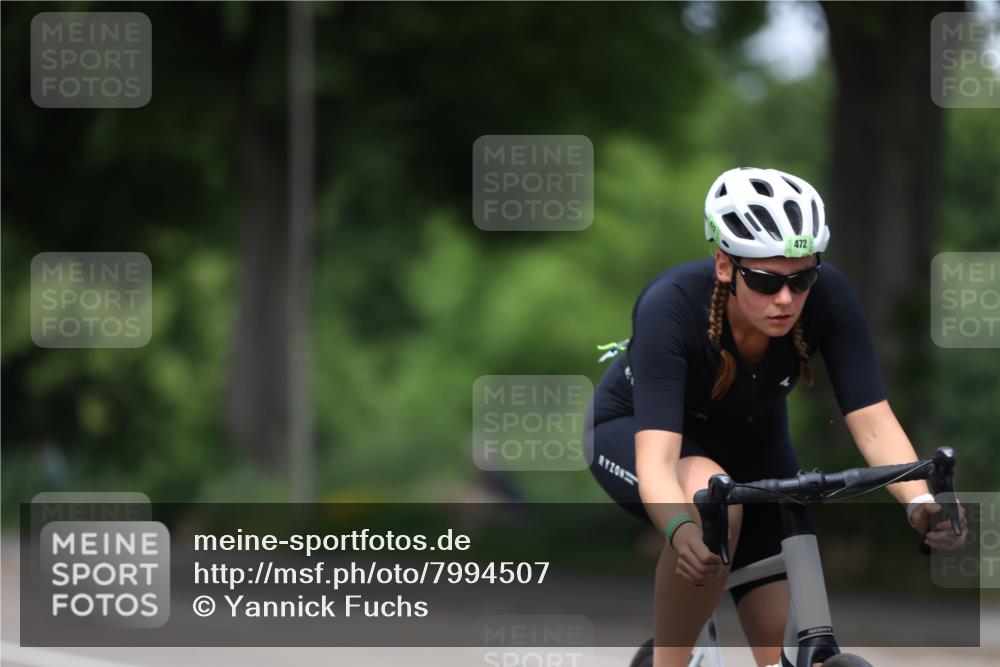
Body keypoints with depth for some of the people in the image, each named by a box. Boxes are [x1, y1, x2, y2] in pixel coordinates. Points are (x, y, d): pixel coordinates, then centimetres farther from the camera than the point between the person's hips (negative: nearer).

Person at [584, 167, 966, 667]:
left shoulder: (827, 297, -29)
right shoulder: (671, 306, -38)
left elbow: (873, 423, -32)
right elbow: (656, 458, -46)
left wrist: (920, 503, -51)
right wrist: (681, 530, -66)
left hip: (751, 443, 4)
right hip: (634, 432, -3)